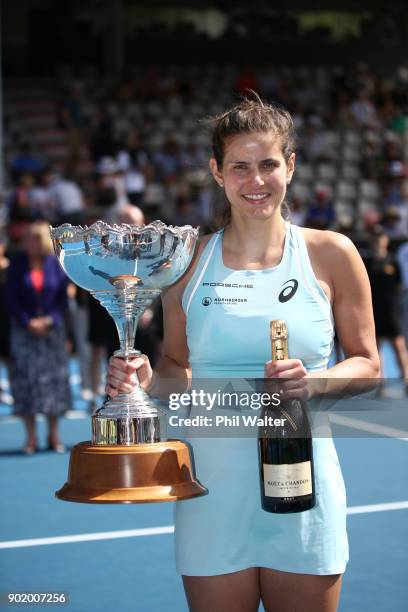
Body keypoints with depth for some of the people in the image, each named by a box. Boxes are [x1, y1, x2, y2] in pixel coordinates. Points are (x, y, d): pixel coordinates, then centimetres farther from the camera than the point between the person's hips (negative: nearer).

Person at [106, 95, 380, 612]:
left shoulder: (331, 254, -1)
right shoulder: (188, 260, 3)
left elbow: (367, 362, 5)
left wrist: (316, 380, -15)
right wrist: (146, 380, -9)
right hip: (211, 495, 1)